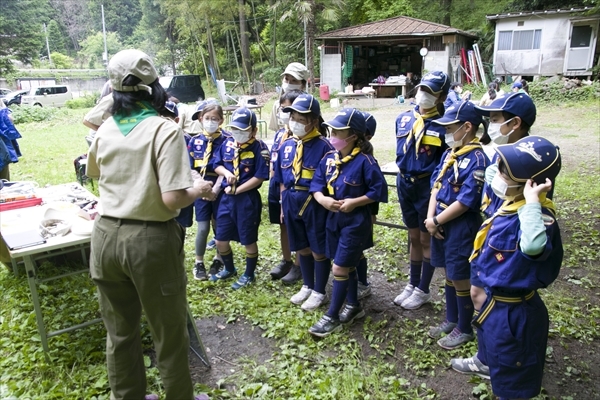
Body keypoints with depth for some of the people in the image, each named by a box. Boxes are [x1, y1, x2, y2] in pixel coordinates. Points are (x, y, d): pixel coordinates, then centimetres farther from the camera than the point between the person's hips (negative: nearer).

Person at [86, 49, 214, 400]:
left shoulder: (106, 129, 3)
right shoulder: (165, 129, -16)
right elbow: (172, 199, -23)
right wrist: (200, 190, -4)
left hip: (106, 235, 6)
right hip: (150, 239, -6)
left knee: (120, 330, 21)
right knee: (170, 334, 14)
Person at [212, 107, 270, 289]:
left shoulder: (259, 148, -12)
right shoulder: (227, 144, 3)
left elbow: (259, 177, -16)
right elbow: (217, 165, 12)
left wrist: (236, 190, -14)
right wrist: (226, 172, -11)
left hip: (248, 199, -5)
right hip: (227, 197, 6)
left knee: (248, 240, 9)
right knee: (221, 239, 14)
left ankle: (249, 275, 29)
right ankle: (229, 269, 39)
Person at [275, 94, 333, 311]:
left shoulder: (323, 146, -14)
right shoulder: (286, 145, 4)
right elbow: (282, 180, 11)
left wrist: (326, 204, -11)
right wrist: (283, 204, 12)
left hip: (314, 202, -6)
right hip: (291, 201, 6)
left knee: (319, 250, 9)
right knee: (302, 248, 18)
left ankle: (319, 292, 25)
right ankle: (307, 286, 36)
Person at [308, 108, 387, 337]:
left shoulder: (364, 161, -17)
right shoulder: (329, 159, 2)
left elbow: (379, 191, -16)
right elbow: (316, 185, 3)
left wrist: (353, 202, -21)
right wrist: (323, 199, -17)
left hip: (355, 222, -7)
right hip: (333, 219, 7)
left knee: (340, 268, -3)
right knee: (348, 266, 18)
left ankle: (332, 317, 10)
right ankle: (354, 306, 36)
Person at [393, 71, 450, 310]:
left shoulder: (442, 125, -12)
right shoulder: (403, 119, 4)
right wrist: (403, 177, 11)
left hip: (427, 186, -5)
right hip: (404, 184, 5)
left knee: (426, 239, 9)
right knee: (413, 236, 17)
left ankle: (423, 290, 24)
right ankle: (412, 284, 32)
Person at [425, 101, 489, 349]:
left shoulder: (476, 159, -19)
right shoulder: (449, 153, 6)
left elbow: (466, 200, -22)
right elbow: (436, 184, 6)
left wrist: (437, 221, -15)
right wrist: (430, 217, -6)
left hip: (461, 227, -8)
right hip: (440, 224, 8)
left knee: (461, 279, 7)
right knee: (449, 274, 20)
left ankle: (464, 329, 26)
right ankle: (451, 320, 39)